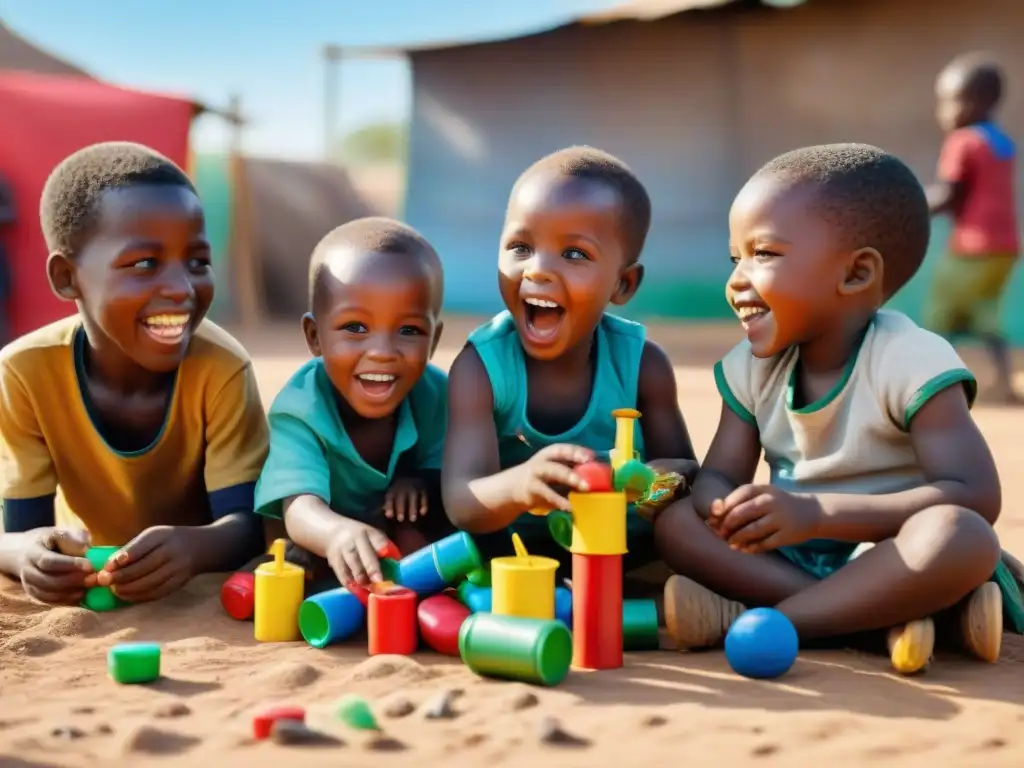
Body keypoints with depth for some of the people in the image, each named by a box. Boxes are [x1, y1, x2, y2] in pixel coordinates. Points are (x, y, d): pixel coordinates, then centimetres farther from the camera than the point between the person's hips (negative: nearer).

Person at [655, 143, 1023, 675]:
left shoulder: (910, 362, -17)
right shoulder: (751, 368, 2)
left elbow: (976, 497, -26)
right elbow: (717, 476, -1)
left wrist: (815, 512, -34)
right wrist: (725, 507, -29)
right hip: (794, 559, 5)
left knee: (958, 536, -36)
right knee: (675, 520, -17)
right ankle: (885, 613, -26)